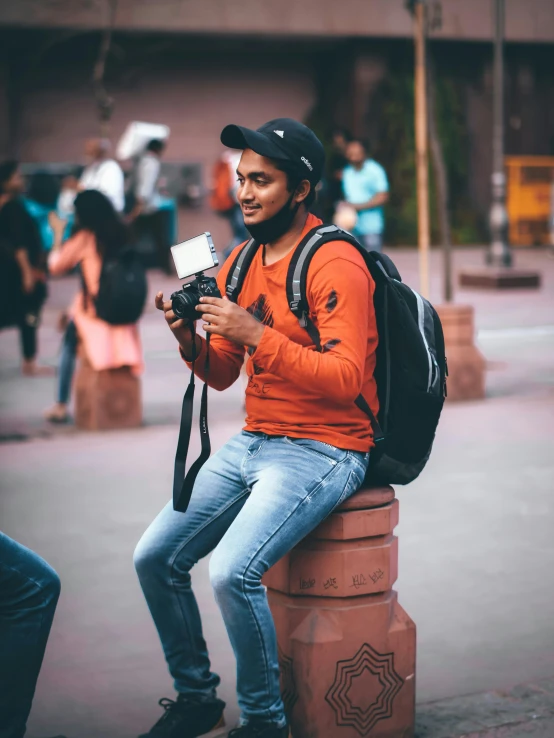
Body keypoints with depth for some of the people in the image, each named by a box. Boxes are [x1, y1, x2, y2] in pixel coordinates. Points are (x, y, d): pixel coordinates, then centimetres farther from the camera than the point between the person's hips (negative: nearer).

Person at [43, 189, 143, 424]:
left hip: (96, 312, -4)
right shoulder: (121, 233, 4)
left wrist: (58, 234, 8)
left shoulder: (85, 238, -9)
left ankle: (61, 406, 13)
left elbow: (55, 266, -3)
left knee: (70, 339, 18)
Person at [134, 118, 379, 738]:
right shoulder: (241, 263, 10)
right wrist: (188, 336, -8)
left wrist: (257, 335, -27)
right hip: (249, 444, 8)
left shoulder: (335, 265, -14)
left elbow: (346, 379, -22)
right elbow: (221, 375, 13)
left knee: (231, 572, -26)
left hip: (322, 450, -8)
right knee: (155, 559, 1)